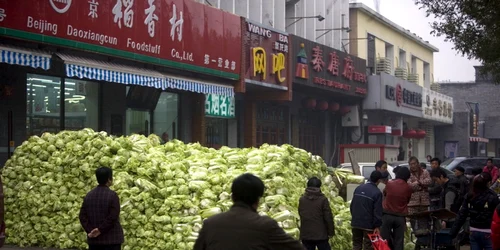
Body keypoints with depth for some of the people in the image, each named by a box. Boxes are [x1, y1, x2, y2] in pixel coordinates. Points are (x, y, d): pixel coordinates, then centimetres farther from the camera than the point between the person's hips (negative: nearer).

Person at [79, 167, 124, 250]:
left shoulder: (89, 195, 7)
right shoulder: (112, 195, -10)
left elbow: (82, 216, 3)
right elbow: (113, 217, -17)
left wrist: (90, 230, -4)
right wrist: (100, 230, -12)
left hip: (94, 240, 5)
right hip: (111, 239, -5)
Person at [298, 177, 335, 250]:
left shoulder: (302, 200, 3)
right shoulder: (323, 200, -9)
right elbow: (328, 217, -9)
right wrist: (331, 232, 0)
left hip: (305, 235, 3)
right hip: (320, 235, -3)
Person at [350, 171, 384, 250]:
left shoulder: (358, 188, 7)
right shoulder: (377, 192, -15)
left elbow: (352, 205, 13)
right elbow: (378, 211, -15)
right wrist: (377, 226, -9)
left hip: (356, 223, 6)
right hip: (368, 224, -6)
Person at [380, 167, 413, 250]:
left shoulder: (389, 184, -5)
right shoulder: (408, 188, -3)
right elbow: (407, 201, 10)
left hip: (387, 215, -1)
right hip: (400, 216, 1)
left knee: (385, 239, 4)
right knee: (399, 242, 4)